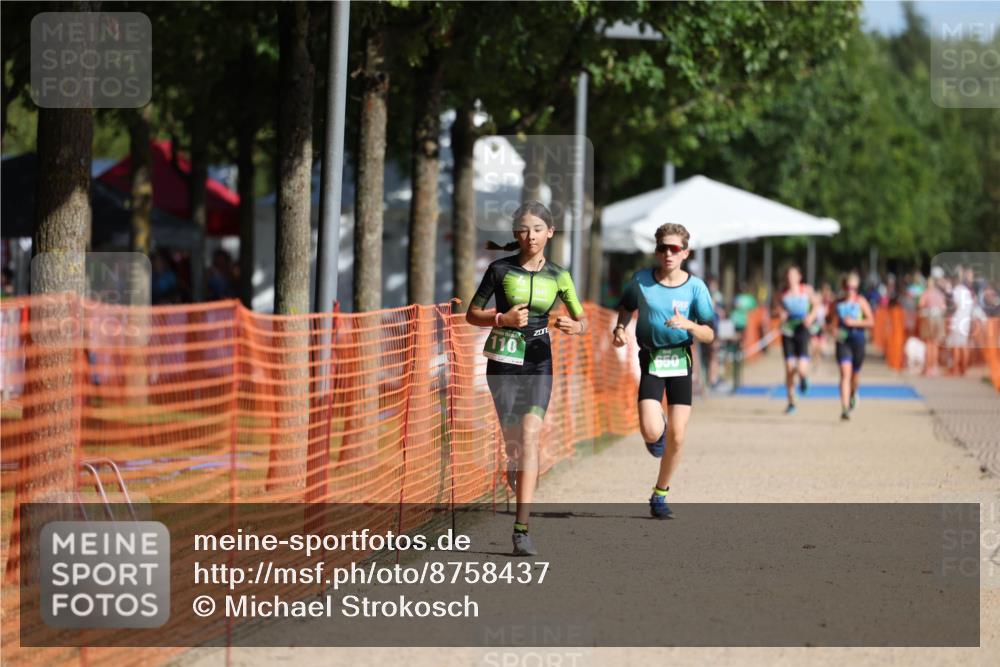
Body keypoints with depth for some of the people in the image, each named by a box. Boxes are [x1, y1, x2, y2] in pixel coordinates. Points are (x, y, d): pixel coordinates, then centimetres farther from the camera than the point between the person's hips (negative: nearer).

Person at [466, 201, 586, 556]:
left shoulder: (558, 276, 3)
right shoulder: (501, 269, -2)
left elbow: (583, 320, 11)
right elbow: (472, 315, 2)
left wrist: (575, 327, -13)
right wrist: (503, 319, -16)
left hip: (539, 361, 0)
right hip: (503, 360, 0)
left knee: (530, 435, -15)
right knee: (513, 440, 2)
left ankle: (521, 530, -18)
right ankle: (515, 467, 42)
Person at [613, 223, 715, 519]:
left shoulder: (696, 287, -5)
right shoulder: (641, 280, -4)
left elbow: (710, 335, -5)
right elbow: (627, 308, 16)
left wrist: (688, 325, -24)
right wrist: (620, 329, -3)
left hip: (681, 362, 1)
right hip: (651, 361, -1)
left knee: (676, 438, -1)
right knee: (651, 432, -18)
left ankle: (660, 494, 20)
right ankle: (659, 429, 22)